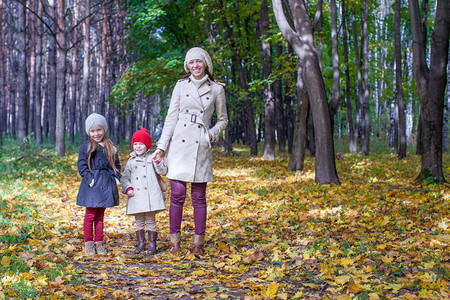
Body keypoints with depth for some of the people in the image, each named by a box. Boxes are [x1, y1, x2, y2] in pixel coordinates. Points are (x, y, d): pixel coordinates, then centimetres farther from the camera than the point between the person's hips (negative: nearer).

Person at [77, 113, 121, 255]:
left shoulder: (110, 147, 9)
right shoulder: (86, 147, -3)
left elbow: (116, 164, 17)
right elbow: (82, 166, -5)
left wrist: (116, 177, 5)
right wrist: (90, 179, -14)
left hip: (106, 184, 4)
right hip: (92, 185, -4)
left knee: (100, 215, 11)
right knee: (90, 215, 1)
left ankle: (99, 243, 19)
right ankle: (88, 243, 12)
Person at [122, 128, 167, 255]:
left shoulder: (151, 158, 6)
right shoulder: (131, 161, 13)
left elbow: (163, 172, -1)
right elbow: (125, 177, 15)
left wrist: (158, 162, -18)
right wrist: (127, 189, -1)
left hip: (150, 194, -3)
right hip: (136, 196, 3)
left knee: (150, 219, -1)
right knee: (138, 220, 8)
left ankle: (152, 243, 9)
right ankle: (141, 243, 18)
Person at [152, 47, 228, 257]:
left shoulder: (217, 89, 7)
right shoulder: (181, 86, 8)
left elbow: (223, 119, 15)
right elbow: (171, 117, 6)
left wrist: (212, 134, -4)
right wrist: (161, 147, 0)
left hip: (201, 146, 0)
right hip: (179, 143, 0)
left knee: (199, 197, 2)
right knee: (177, 194, -3)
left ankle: (198, 243, 12)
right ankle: (175, 241, 9)